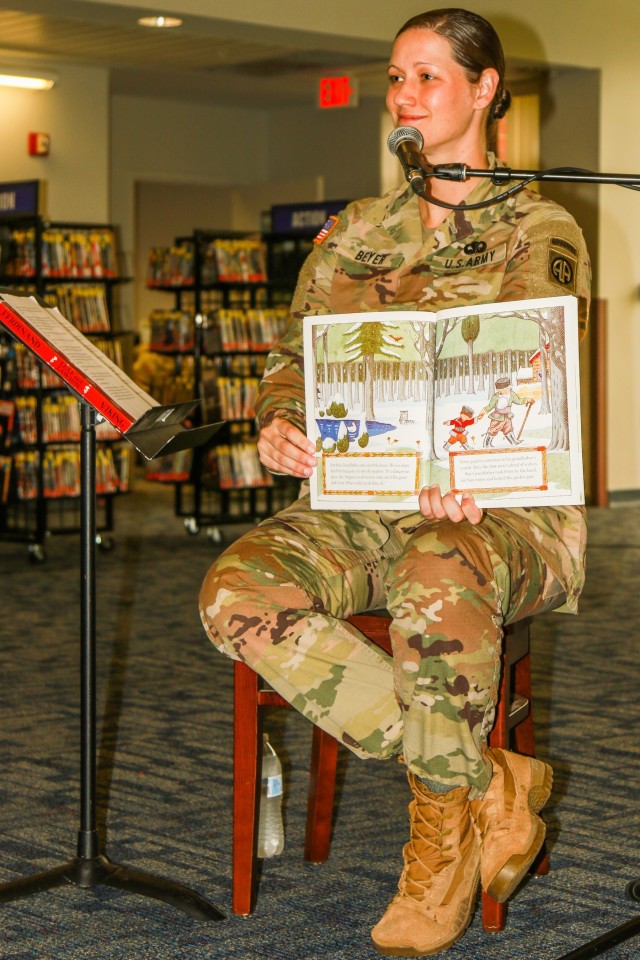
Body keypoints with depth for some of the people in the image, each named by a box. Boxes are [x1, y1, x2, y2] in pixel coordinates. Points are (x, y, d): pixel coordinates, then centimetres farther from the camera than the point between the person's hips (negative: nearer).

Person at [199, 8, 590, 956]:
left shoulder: (540, 230, 4)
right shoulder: (353, 234, 19)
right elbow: (296, 355, 12)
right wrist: (279, 424, -14)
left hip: (503, 505, -4)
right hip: (362, 502, 5)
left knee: (439, 579, -42)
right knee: (237, 592, -28)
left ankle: (444, 825, -17)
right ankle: (492, 787, -19)